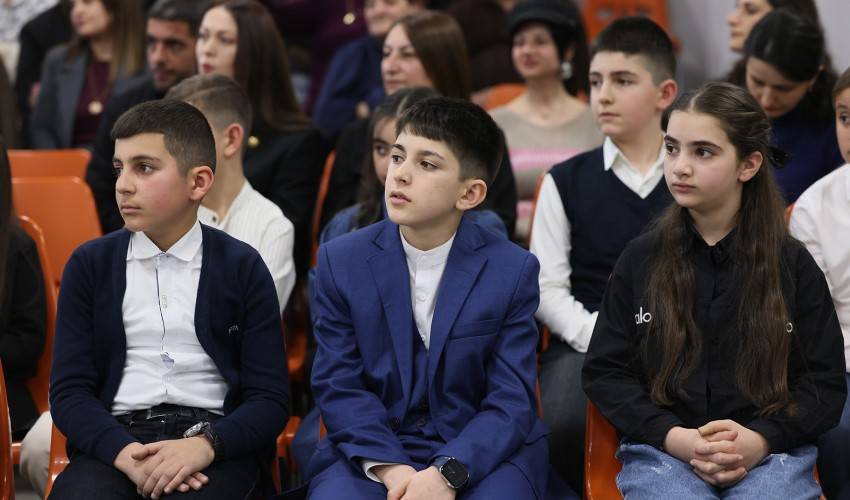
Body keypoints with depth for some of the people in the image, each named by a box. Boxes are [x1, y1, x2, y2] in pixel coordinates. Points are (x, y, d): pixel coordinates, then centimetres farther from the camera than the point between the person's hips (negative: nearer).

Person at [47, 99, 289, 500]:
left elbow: (270, 399, 3)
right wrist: (125, 451, -15)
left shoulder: (243, 268, 8)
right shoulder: (90, 264, 12)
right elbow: (68, 390, 5)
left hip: (218, 438, -1)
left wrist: (204, 444, -17)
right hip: (115, 436, 1)